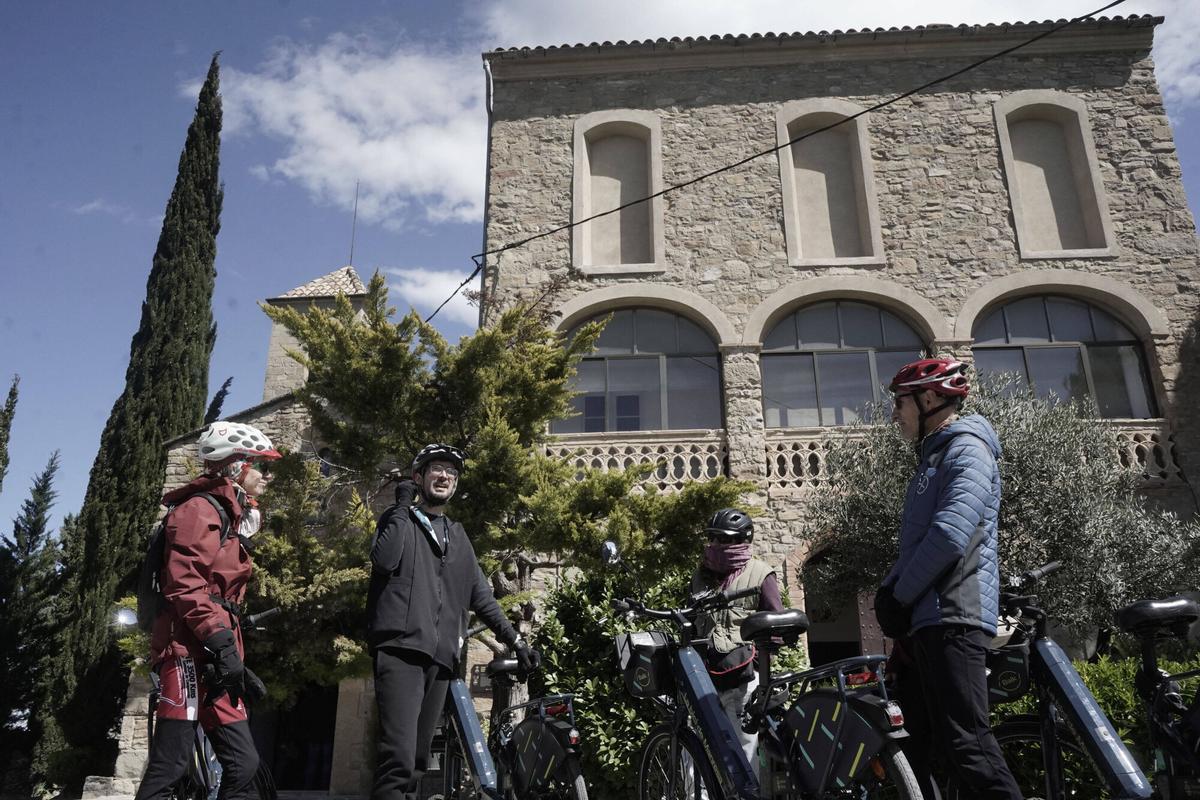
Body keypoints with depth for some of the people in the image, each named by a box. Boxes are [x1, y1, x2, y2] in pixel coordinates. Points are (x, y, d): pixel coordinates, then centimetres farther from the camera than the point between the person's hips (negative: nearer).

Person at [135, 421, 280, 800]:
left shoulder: (232, 517, 23)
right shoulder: (201, 509, -5)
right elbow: (184, 583, -18)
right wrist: (221, 643, -22)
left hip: (214, 655, 9)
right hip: (190, 650, -9)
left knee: (243, 763, 3)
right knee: (170, 764, -8)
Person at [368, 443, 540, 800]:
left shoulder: (457, 537, 23)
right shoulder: (398, 519, 9)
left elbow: (481, 596, 22)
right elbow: (384, 560, -13)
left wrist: (516, 641, 15)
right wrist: (403, 505, -5)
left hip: (440, 657, 6)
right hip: (400, 649, -6)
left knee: (419, 758, 8)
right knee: (399, 758, -19)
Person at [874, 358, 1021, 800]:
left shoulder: (966, 449, -6)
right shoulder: (933, 456, 23)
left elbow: (950, 534, -21)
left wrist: (900, 595, -12)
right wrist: (889, 589, 7)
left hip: (951, 617, -10)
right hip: (924, 618, 10)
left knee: (964, 744, -14)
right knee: (909, 744, 12)